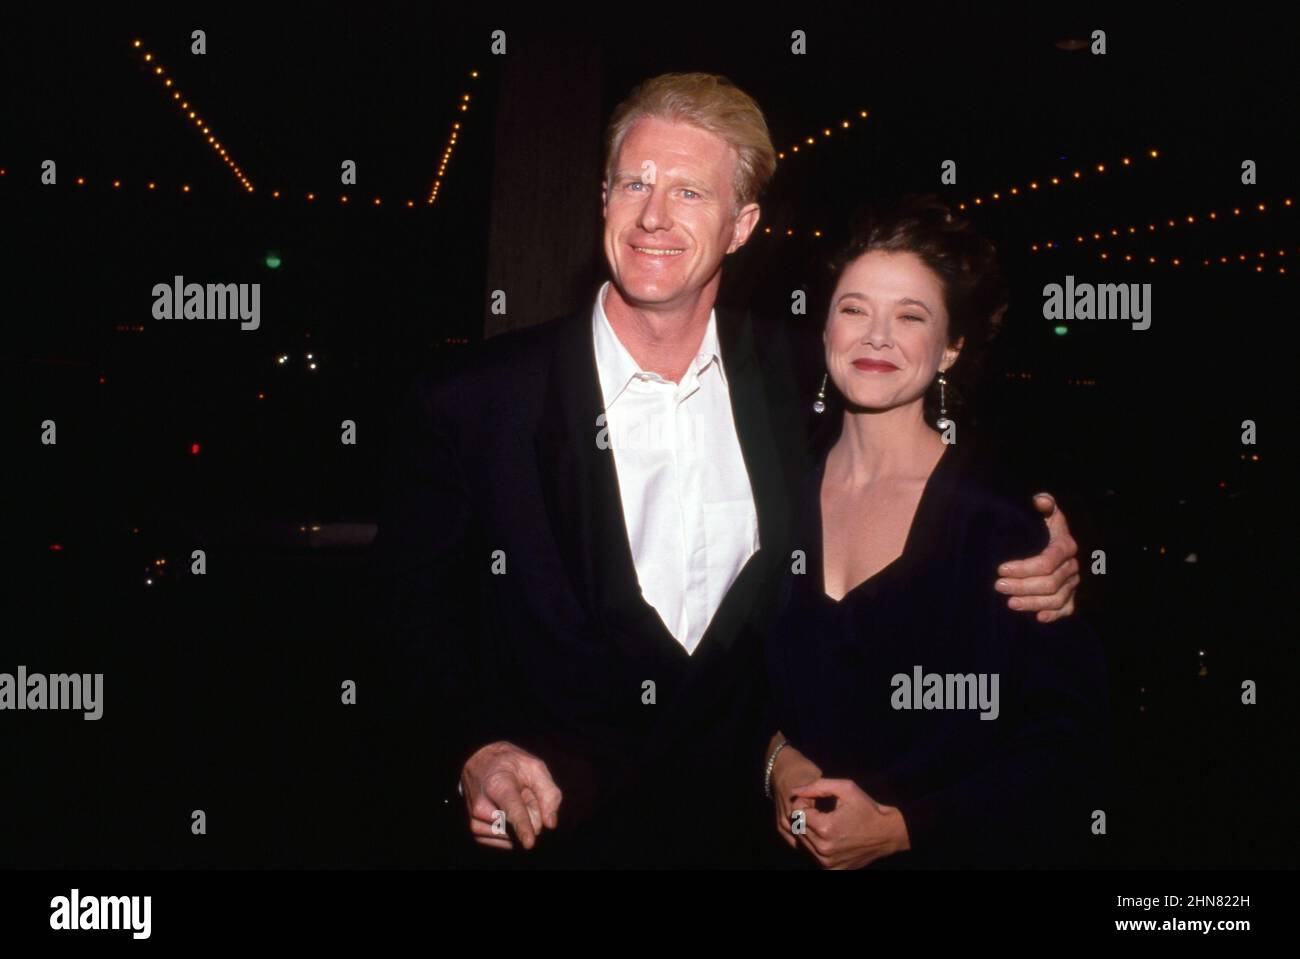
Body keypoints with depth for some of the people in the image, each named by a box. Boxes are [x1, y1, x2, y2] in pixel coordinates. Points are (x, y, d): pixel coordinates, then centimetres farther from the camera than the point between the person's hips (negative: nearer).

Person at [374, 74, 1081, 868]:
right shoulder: (475, 403, -13)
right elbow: (418, 605, -5)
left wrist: (1032, 565, -10)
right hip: (552, 828, -2)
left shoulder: (795, 380, -5)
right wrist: (473, 748, -19)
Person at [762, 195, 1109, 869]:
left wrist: (899, 827, -17)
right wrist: (776, 756, -9)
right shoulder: (783, 487, -5)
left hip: (949, 851, -3)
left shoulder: (1012, 513, -15)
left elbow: (1065, 745, -12)